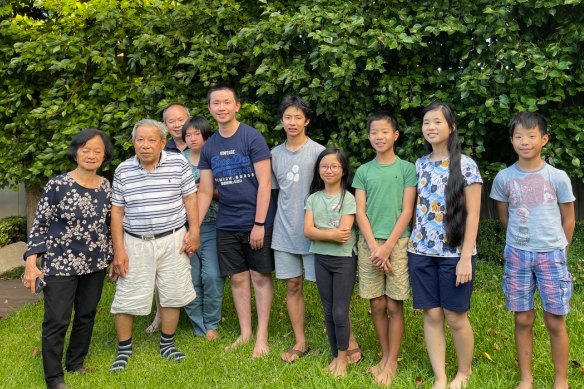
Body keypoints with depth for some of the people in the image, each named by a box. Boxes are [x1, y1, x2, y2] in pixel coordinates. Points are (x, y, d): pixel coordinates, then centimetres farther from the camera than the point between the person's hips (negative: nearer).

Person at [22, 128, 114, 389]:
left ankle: (76, 364, 35)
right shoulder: (57, 185, -12)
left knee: (87, 315, 15)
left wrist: (114, 257, 12)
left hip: (95, 264, 5)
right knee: (56, 321, 2)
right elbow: (40, 225, -8)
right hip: (60, 265, -4)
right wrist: (31, 262, -13)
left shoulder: (105, 187, 1)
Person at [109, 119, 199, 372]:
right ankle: (124, 349, 24)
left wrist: (194, 232, -5)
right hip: (135, 243, 1)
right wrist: (118, 250, -2)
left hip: (172, 240, 0)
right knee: (126, 297, 5)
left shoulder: (178, 163, -4)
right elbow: (117, 211, 2)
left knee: (172, 294, 8)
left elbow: (190, 198, 2)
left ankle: (167, 344, 28)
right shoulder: (123, 170, 0)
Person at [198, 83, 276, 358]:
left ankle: (262, 335, 16)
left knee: (260, 277, 4)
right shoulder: (209, 147, 7)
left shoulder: (252, 137, -9)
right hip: (226, 225, 5)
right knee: (238, 278, 11)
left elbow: (264, 183, -12)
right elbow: (205, 191, 8)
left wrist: (259, 224, -15)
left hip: (256, 222, -4)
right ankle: (245, 332, 25)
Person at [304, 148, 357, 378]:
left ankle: (343, 357, 20)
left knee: (340, 312, 0)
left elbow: (343, 233, -17)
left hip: (344, 259, -4)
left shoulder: (348, 199, -7)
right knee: (328, 312, 12)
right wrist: (332, 233, -16)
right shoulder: (313, 198, 4)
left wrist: (320, 232, -8)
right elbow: (307, 231, -7)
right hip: (321, 259, 4)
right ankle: (336, 355, 28)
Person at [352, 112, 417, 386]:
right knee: (377, 305, 8)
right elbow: (360, 212, 2)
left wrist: (388, 246, -11)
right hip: (369, 243, 2)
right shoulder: (363, 171, 6)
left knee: (394, 306, 2)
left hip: (397, 243, -2)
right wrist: (373, 246, -8)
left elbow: (407, 212, -4)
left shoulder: (407, 169, 0)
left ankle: (392, 362, 15)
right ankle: (385, 356, 24)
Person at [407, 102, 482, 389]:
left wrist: (466, 257, -13)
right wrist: (412, 244, 4)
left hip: (454, 253, -3)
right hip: (421, 251, 4)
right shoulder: (420, 165, 7)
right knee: (432, 314, 7)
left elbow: (472, 215, -8)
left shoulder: (465, 165, -5)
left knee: (455, 317, 6)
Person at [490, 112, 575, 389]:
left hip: (551, 255, -1)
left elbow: (568, 220, 4)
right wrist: (522, 241, 11)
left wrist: (555, 249, 8)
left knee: (555, 322, 5)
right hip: (517, 255, 1)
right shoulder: (504, 178, -2)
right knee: (523, 319, 9)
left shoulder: (558, 177, -5)